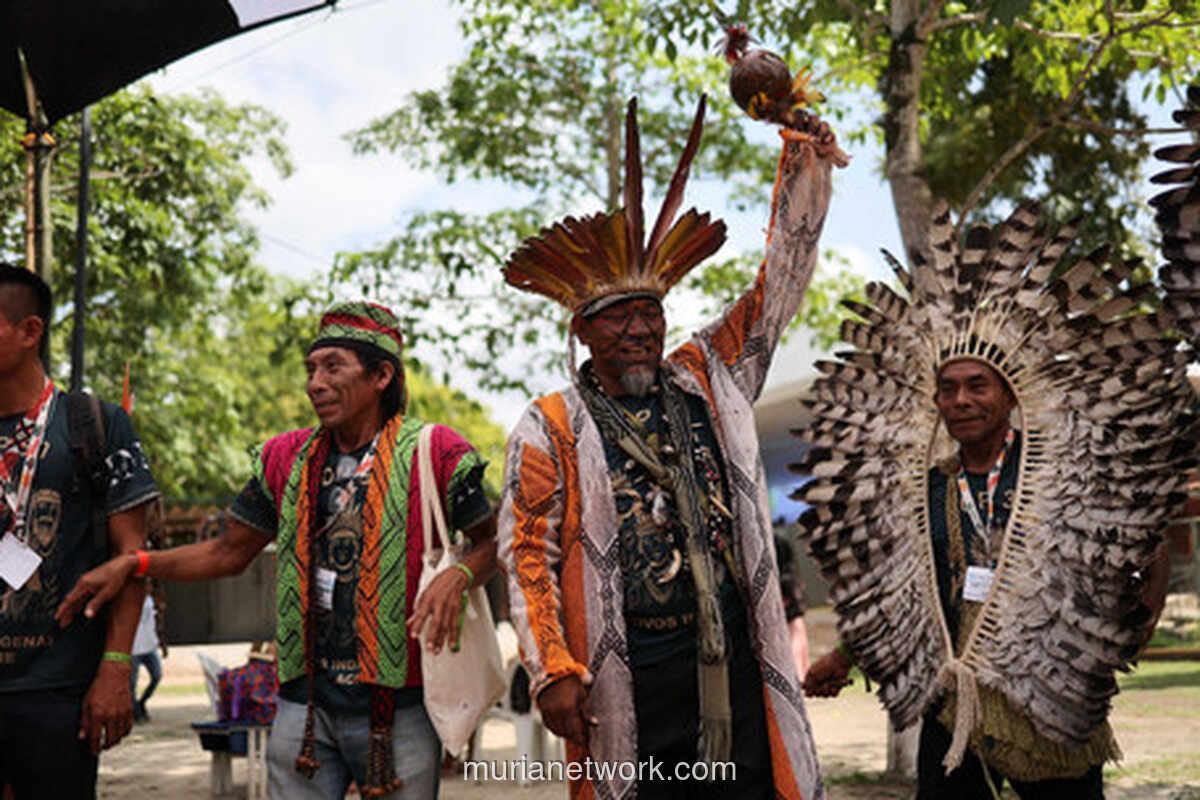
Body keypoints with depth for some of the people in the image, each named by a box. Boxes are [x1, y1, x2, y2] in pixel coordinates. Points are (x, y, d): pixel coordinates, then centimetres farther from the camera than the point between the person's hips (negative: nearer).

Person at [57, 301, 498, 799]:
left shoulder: (433, 453, -4)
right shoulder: (286, 458, 8)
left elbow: (489, 542, 3)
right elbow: (230, 552, 15)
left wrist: (456, 578, -19)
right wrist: (131, 564, 4)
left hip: (399, 707, -3)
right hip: (304, 704, 3)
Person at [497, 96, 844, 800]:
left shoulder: (710, 381, 11)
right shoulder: (550, 429, 2)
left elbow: (779, 282, 9)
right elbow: (528, 557, -2)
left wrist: (806, 160, 2)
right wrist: (554, 673, -11)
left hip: (733, 659, 3)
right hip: (625, 675, -3)